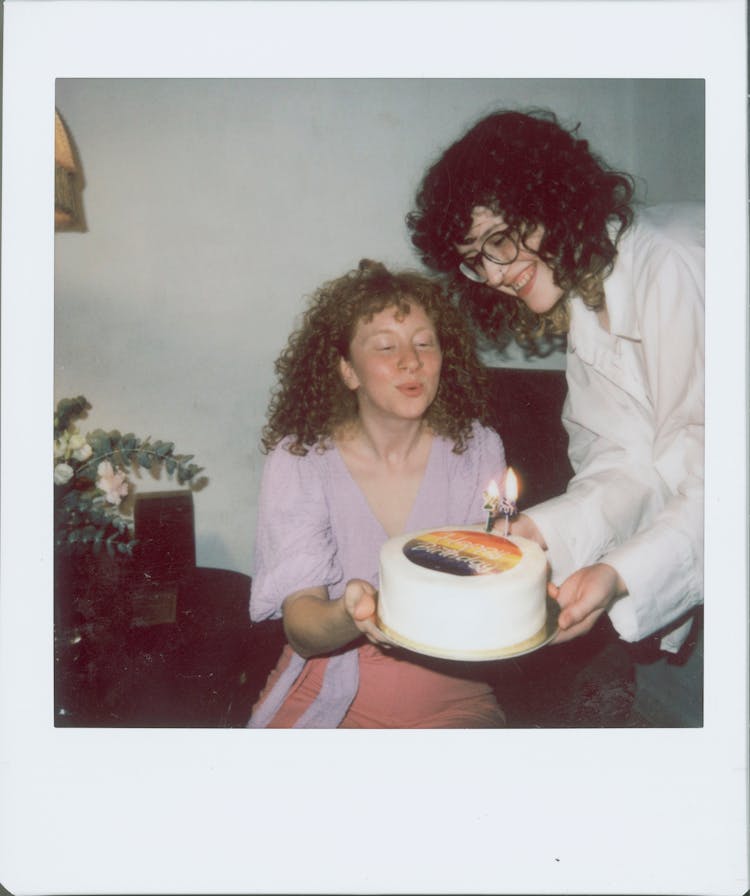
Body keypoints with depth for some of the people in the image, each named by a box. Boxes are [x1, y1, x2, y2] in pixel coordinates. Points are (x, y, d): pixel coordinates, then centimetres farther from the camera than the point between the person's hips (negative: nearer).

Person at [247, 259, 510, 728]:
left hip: (452, 697, 2)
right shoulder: (298, 460, -8)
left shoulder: (477, 449, -2)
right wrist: (350, 614, -36)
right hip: (328, 698, -1)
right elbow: (301, 629, -13)